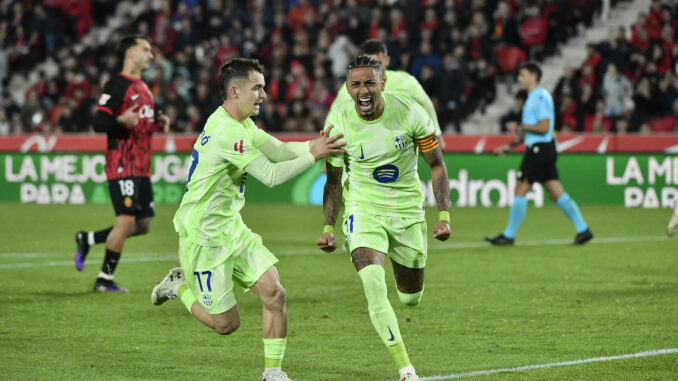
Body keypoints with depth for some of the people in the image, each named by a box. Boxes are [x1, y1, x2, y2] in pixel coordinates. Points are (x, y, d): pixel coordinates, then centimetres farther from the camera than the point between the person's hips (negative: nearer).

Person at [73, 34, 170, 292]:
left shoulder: (143, 88, 19)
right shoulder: (116, 85, -9)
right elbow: (98, 123, -14)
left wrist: (160, 124, 10)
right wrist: (121, 121, -33)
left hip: (142, 168, 9)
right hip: (122, 165, -9)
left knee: (143, 225, 7)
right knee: (126, 219, -14)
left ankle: (87, 240, 24)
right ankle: (104, 279, -3)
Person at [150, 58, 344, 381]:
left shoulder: (240, 125, 9)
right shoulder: (226, 131, -25)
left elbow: (279, 150, 10)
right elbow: (271, 176, -25)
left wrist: (315, 145, -6)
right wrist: (313, 155, -23)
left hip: (232, 230, 9)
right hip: (204, 238, -9)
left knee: (274, 293, -5)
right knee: (226, 323, -1)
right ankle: (179, 287, 24)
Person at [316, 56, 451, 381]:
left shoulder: (409, 112, -14)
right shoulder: (338, 123, -12)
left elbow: (436, 164, -4)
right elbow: (334, 180, 2)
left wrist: (444, 215, -11)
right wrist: (328, 227, -5)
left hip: (408, 211, 1)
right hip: (363, 210, -1)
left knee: (410, 298, 13)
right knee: (374, 286, -24)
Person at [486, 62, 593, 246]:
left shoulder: (540, 97, -13)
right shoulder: (533, 97, 19)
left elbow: (544, 127, -21)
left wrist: (520, 127, -13)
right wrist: (510, 146, 20)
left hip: (539, 150, -10)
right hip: (542, 150, 10)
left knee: (520, 191, -5)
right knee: (557, 193, 6)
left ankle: (509, 235, 0)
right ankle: (583, 229, 4)